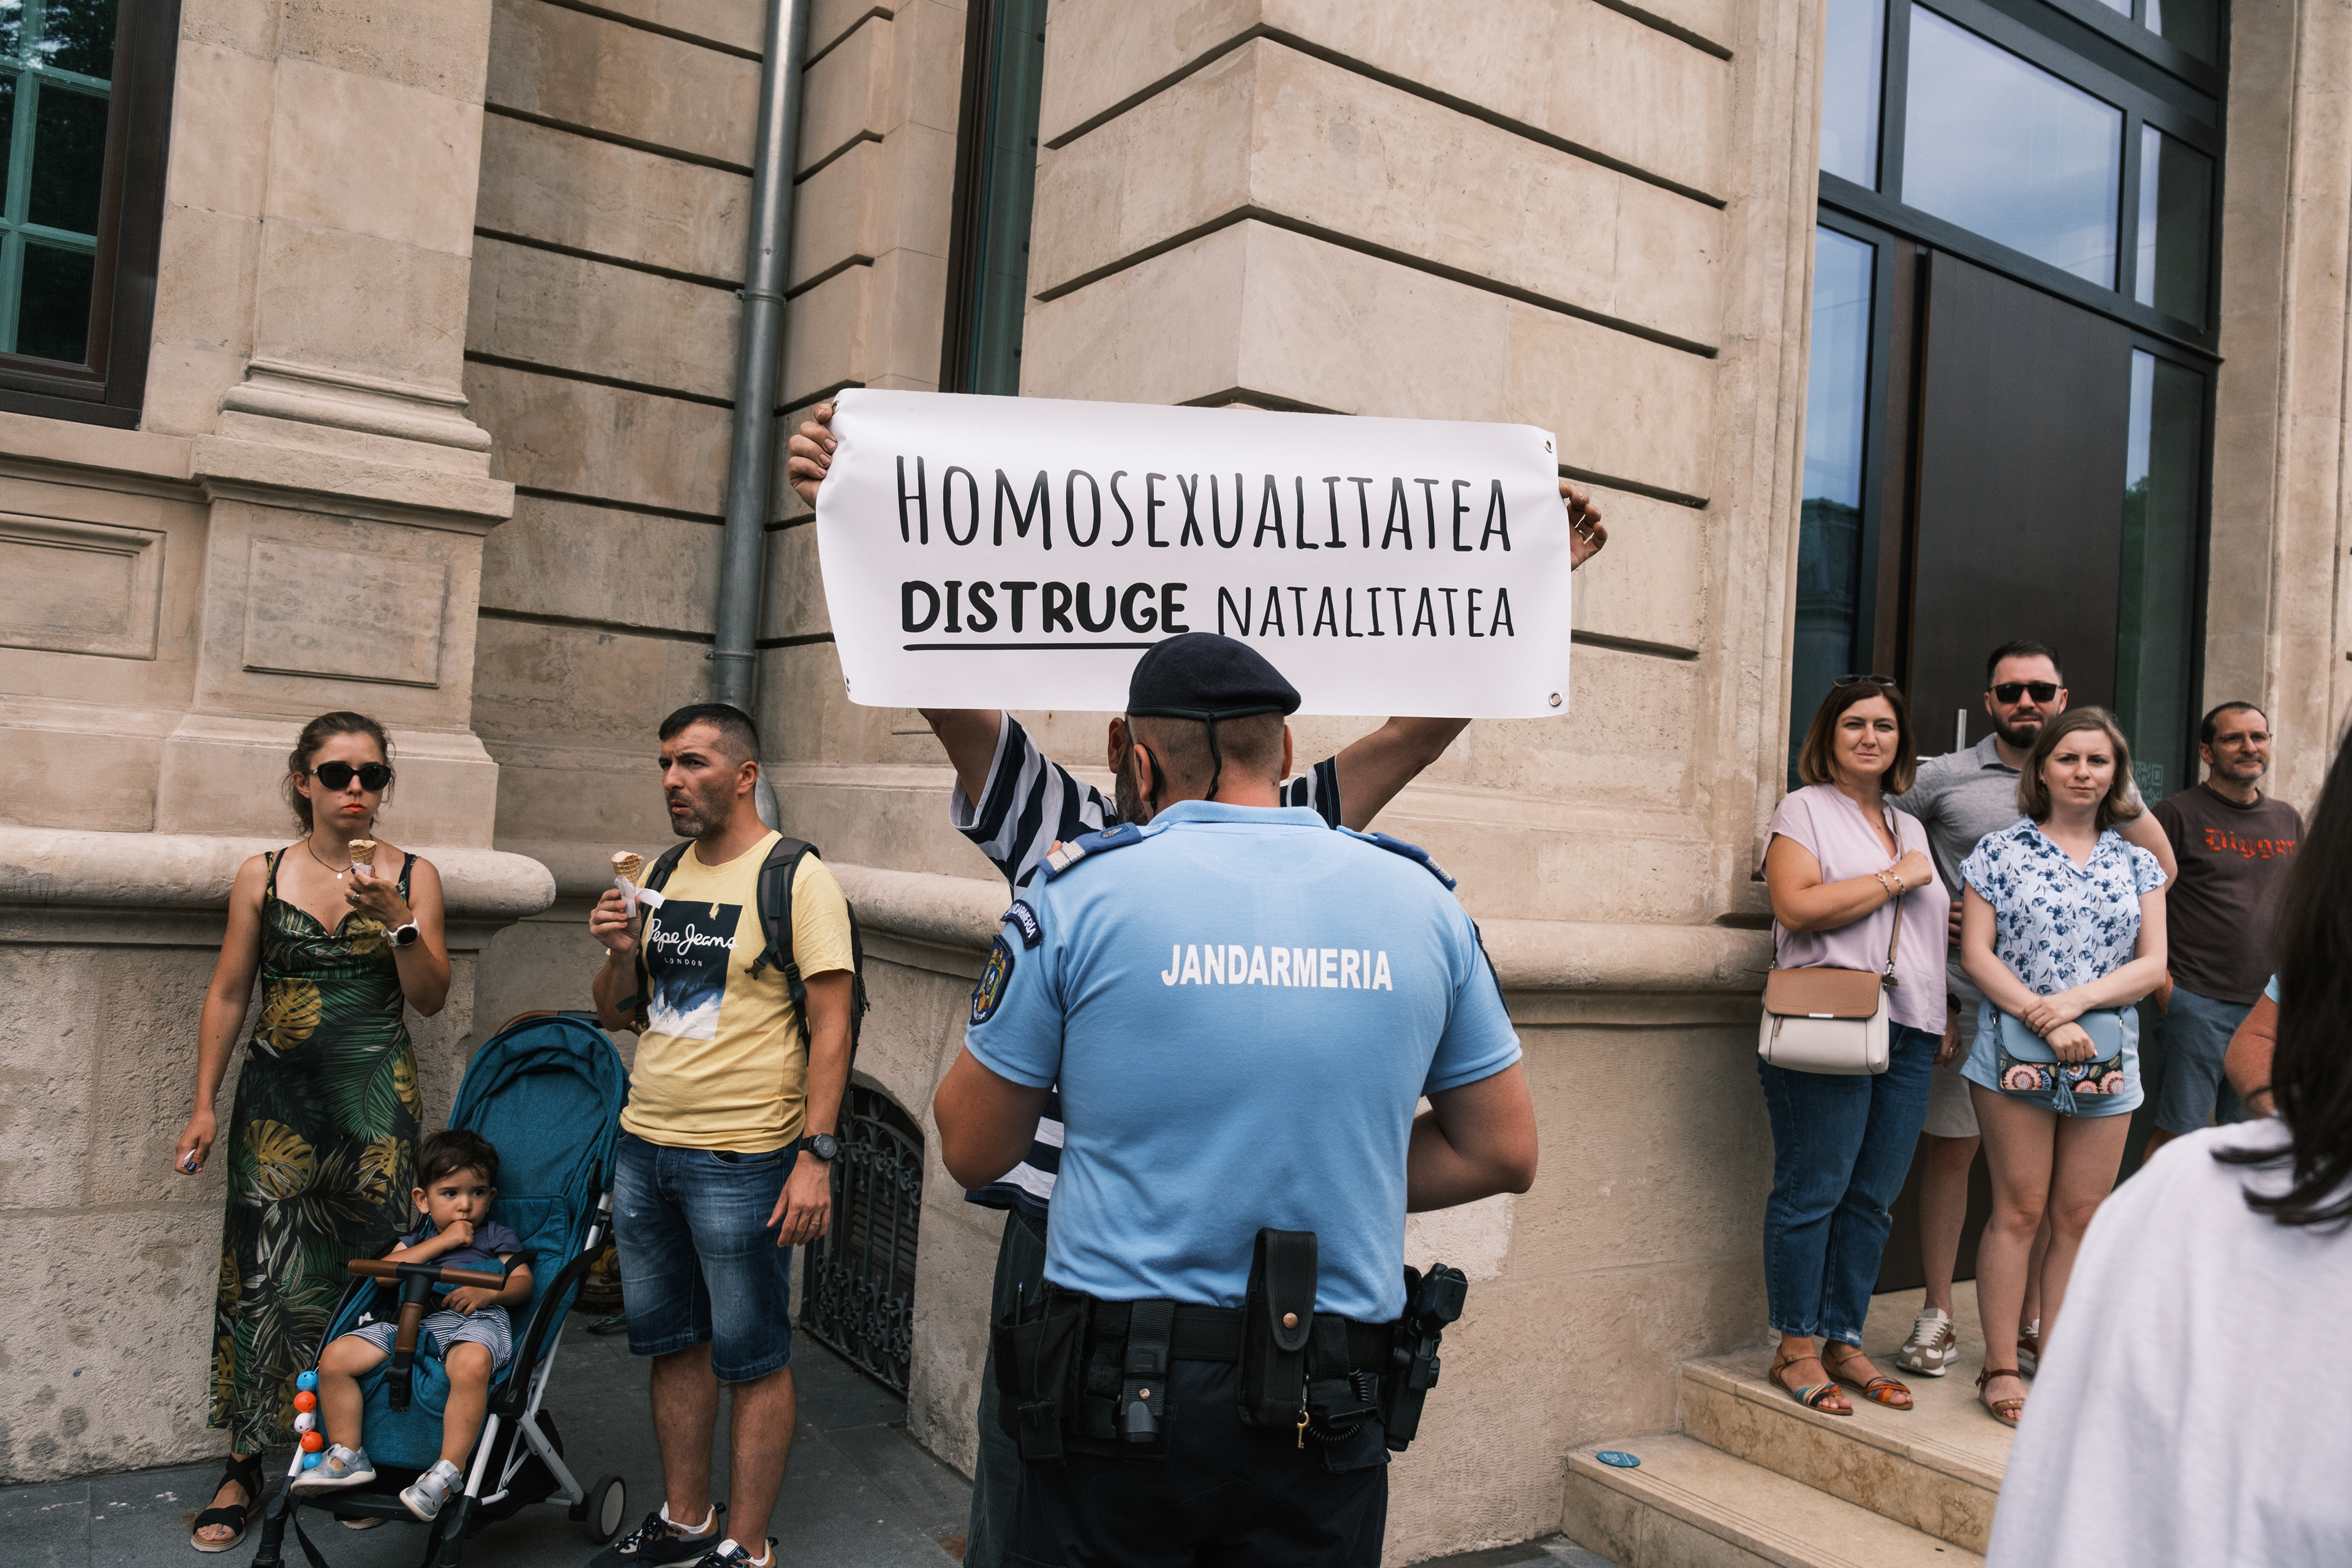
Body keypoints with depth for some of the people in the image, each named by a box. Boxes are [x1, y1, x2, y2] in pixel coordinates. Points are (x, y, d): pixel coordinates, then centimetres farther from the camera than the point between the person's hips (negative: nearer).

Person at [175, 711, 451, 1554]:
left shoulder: (412, 875, 2)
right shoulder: (262, 875, 4)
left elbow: (430, 998, -2)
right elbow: (228, 994, 8)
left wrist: (397, 919, -17)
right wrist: (204, 1103, 6)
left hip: (375, 1101, -1)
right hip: (278, 1096, 1)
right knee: (266, 1275, 1)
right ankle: (245, 1466, 14)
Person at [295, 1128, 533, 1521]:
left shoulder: (497, 1236, 19)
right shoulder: (417, 1239, 27)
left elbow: (523, 1281, 7)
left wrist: (488, 1292, -14)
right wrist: (441, 1242, 2)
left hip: (476, 1322, -4)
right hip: (411, 1321, 5)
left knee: (471, 1365, -40)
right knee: (335, 1357, -13)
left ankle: (448, 1471, -34)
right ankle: (347, 1457, -3)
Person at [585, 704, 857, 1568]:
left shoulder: (797, 879, -10)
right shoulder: (661, 877, 10)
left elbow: (831, 1026, -13)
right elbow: (617, 1015, 17)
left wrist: (815, 1156, -19)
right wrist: (620, 954, -4)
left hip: (740, 1159, -7)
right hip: (643, 1147, 7)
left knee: (751, 1357, 4)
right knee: (672, 1340, 18)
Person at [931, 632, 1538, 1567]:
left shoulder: (1080, 893, -8)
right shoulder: (1419, 900, 1)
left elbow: (972, 1152, 1)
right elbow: (1503, 1153, 7)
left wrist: (994, 1019, 16)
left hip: (1119, 1393, -2)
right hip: (1327, 1414, 2)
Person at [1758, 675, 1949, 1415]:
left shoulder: (1911, 827, 24)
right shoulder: (1804, 811, 2)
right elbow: (1797, 907, -14)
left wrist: (1942, 1018, 18)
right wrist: (1895, 881, -7)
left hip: (1906, 1032, 7)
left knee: (1872, 1196, 8)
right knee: (1813, 1190, -4)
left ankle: (1845, 1342, 17)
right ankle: (1797, 1349, 6)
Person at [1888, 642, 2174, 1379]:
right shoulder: (1944, 778, 1)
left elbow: (2159, 863, 19)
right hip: (1965, 1002, -2)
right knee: (1950, 1151, 3)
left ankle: (2029, 1323, 21)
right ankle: (1937, 1317, 15)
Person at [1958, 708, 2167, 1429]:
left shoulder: (2135, 863, 12)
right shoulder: (2001, 852, 3)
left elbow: (2153, 964, 5)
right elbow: (1977, 952, -3)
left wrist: (2076, 1001, -12)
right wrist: (2043, 1018, -14)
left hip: (2108, 1059, 3)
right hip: (2016, 1054, -3)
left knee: (2081, 1218, 6)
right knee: (2019, 1211, -1)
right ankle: (2001, 1367, 8)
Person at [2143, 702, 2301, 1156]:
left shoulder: (2288, 820, 14)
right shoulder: (2178, 813, -5)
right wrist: (2162, 985, -13)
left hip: (2269, 1006, 6)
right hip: (2198, 1003, -6)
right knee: (2178, 1131, -4)